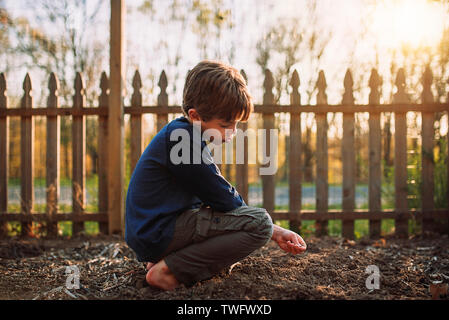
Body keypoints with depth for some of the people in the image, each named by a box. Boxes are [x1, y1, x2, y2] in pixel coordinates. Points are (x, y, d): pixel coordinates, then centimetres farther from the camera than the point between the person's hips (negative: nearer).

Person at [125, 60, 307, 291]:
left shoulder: (180, 134, 15)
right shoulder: (181, 136, -16)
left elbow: (217, 196, 16)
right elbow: (225, 200, -15)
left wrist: (275, 232, 9)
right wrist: (272, 229, 2)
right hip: (158, 234, -10)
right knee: (259, 222, -19)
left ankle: (162, 258, 9)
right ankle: (169, 270, -15)